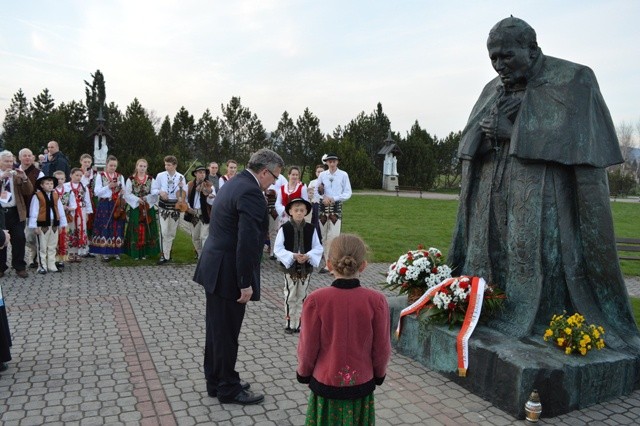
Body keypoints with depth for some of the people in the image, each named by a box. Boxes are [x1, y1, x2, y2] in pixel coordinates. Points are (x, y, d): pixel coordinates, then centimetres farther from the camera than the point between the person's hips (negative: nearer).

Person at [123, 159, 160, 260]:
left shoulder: (151, 179, 4)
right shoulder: (131, 179, 1)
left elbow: (155, 193, -4)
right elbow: (127, 194, -3)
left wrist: (147, 198, -20)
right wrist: (137, 199, -14)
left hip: (148, 208, 1)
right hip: (135, 208, -1)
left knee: (148, 230, 3)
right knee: (136, 230, 0)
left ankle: (146, 252, 12)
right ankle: (136, 253, 7)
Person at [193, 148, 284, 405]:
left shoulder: (233, 184, 12)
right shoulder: (251, 192, -20)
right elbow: (247, 242, -25)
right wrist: (246, 283, -20)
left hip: (215, 268, 10)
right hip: (229, 273, -10)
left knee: (217, 330, 19)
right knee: (227, 333, 4)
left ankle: (215, 381, 33)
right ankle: (228, 389, 20)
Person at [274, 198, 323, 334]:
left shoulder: (311, 229, -2)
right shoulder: (284, 228, -9)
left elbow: (318, 248, 0)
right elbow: (278, 249, -10)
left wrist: (308, 256, -18)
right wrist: (292, 256, -22)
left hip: (306, 268, 2)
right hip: (290, 267, -2)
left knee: (302, 297, 12)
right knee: (290, 297, 8)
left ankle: (298, 324, 25)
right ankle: (289, 324, 22)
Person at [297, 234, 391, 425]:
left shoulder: (315, 300, -19)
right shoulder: (376, 301, -16)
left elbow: (308, 347, -9)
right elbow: (382, 347, -6)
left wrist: (303, 372, 10)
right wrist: (379, 374, 12)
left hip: (325, 384, -1)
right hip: (362, 384, 1)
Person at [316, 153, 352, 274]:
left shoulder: (343, 175, -3)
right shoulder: (322, 175, 5)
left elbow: (348, 193, -3)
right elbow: (316, 190, 8)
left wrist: (334, 198, -14)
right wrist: (323, 197, -12)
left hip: (336, 207, -3)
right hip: (323, 206, 3)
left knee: (334, 236, -9)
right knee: (324, 236, 7)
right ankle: (328, 263, 16)